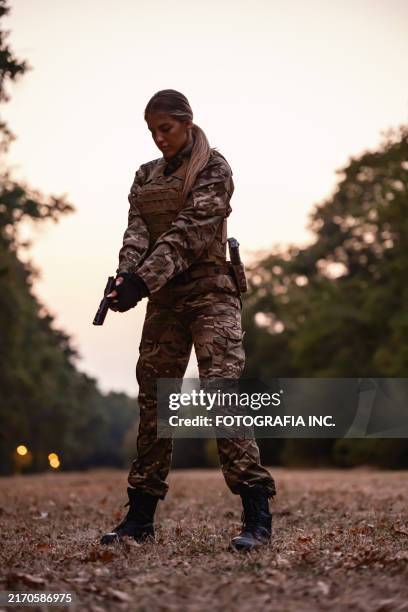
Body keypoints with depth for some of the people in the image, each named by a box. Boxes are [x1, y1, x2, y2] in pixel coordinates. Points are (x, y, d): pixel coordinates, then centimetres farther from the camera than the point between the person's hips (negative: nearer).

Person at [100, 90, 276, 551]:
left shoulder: (213, 168, -3)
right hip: (164, 298, 6)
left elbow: (188, 231, -16)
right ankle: (140, 516, 13)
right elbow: (137, 231, 1)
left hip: (209, 292, -6)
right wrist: (126, 274, -20)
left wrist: (144, 280, -27)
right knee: (152, 398, 5)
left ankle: (257, 517, -17)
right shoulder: (146, 175, 16)